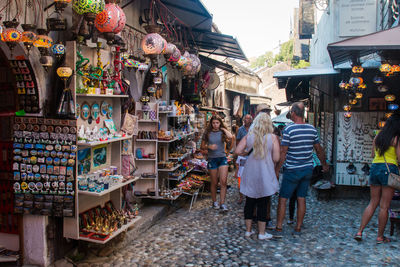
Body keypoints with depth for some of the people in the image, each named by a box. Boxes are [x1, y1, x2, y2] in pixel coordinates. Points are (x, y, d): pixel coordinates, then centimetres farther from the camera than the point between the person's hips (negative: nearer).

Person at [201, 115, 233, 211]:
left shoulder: (223, 133, 3)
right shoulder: (207, 133, 2)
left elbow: (230, 142, -14)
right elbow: (202, 147, 5)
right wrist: (209, 146, -13)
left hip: (222, 158, 1)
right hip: (212, 159, 0)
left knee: (223, 181, -9)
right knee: (214, 183, 8)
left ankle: (222, 203, -2)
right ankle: (214, 202, 24)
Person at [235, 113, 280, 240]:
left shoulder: (248, 136, -1)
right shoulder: (272, 137, -7)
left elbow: (237, 151, -7)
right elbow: (276, 158, -10)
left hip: (250, 175, 2)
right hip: (265, 175, -2)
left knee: (249, 201, 12)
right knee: (262, 203, 7)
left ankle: (248, 230, 21)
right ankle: (262, 233, 15)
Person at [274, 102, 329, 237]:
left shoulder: (288, 129, -14)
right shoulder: (312, 129, 2)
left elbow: (283, 153, -15)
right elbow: (319, 150, 11)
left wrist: (277, 170, -8)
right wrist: (324, 164, 26)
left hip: (292, 170, -5)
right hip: (308, 169, 5)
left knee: (283, 198, 3)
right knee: (301, 199, 12)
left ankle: (278, 228, 4)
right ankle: (298, 228, 19)